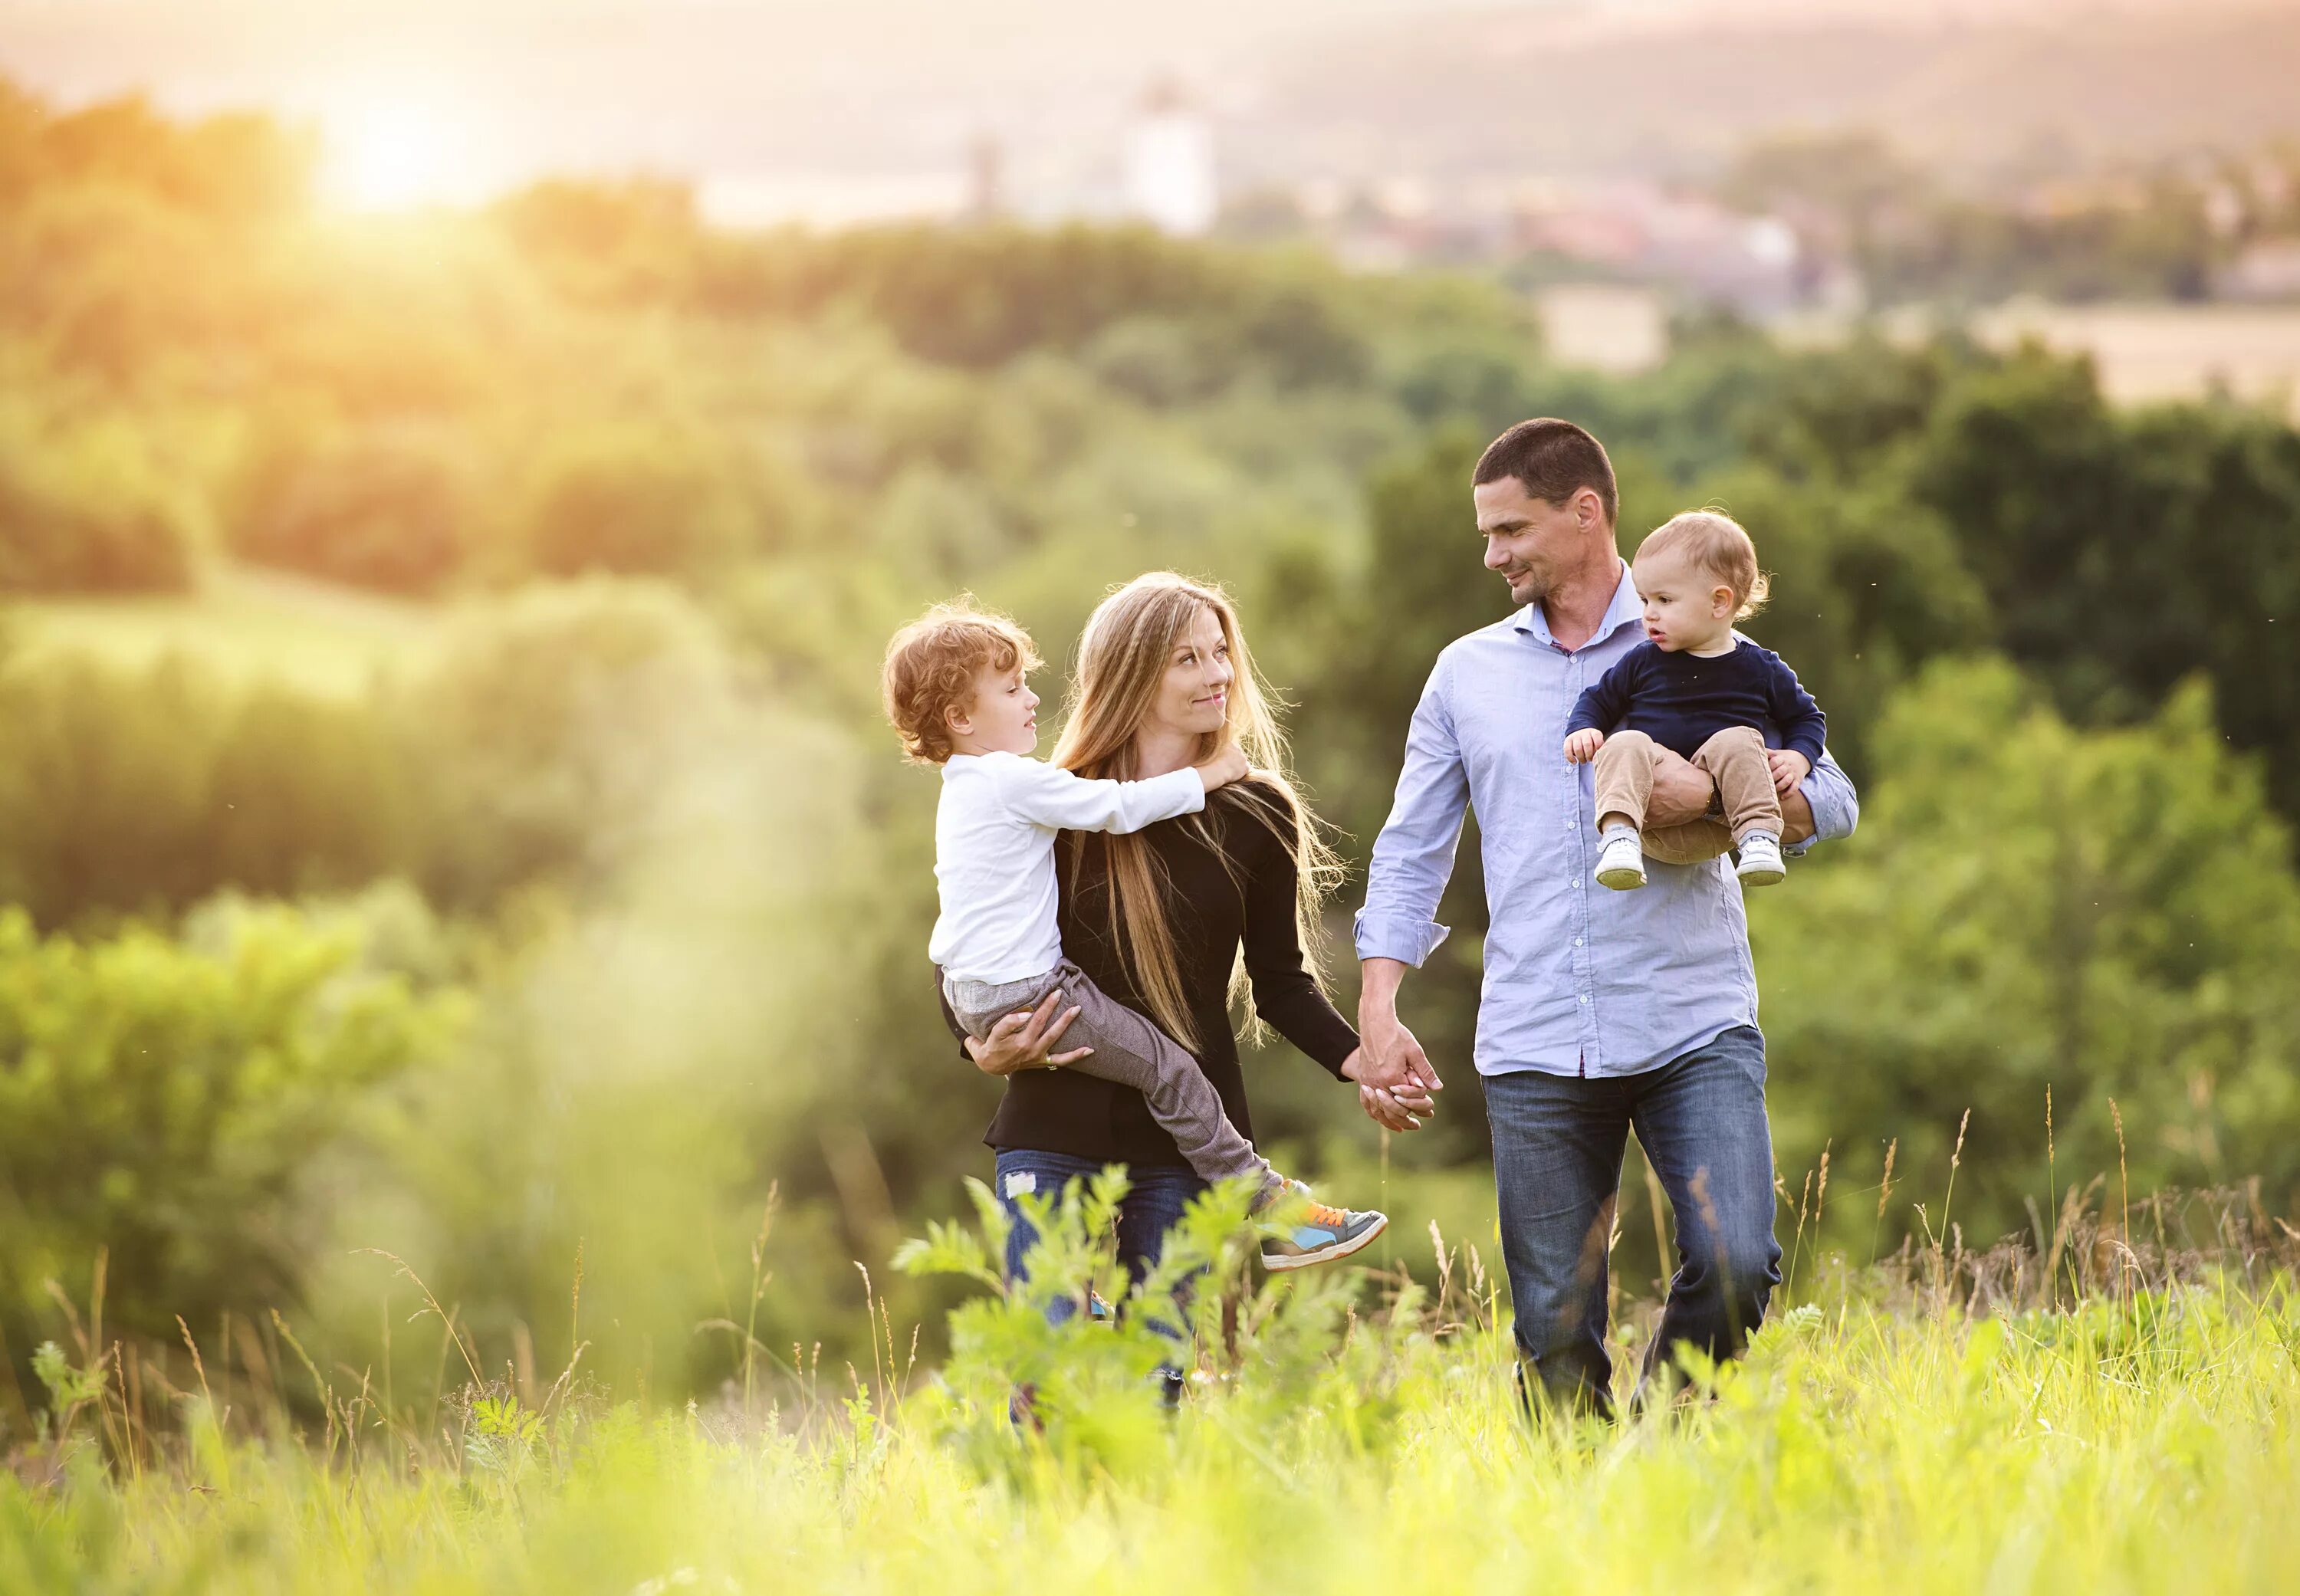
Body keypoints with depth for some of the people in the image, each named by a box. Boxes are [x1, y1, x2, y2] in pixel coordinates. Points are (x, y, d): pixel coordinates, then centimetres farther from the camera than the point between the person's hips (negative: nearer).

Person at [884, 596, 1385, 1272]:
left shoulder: (963, 790, 16)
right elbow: (1119, 808, -16)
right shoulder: (1016, 781, -16)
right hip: (1023, 992, -11)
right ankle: (1268, 1211, -9)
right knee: (1169, 1069, -9)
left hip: (969, 993, 11)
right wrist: (1208, 775, -4)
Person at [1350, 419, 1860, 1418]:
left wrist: (1710, 795, -15)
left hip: (1693, 1028, -2)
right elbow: (1411, 852, 16)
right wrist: (1378, 1014, 5)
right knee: (1555, 1335, 0)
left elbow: (1830, 801, 4)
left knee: (1735, 1264, -17)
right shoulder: (1467, 673, 15)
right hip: (1535, 1049, 2)